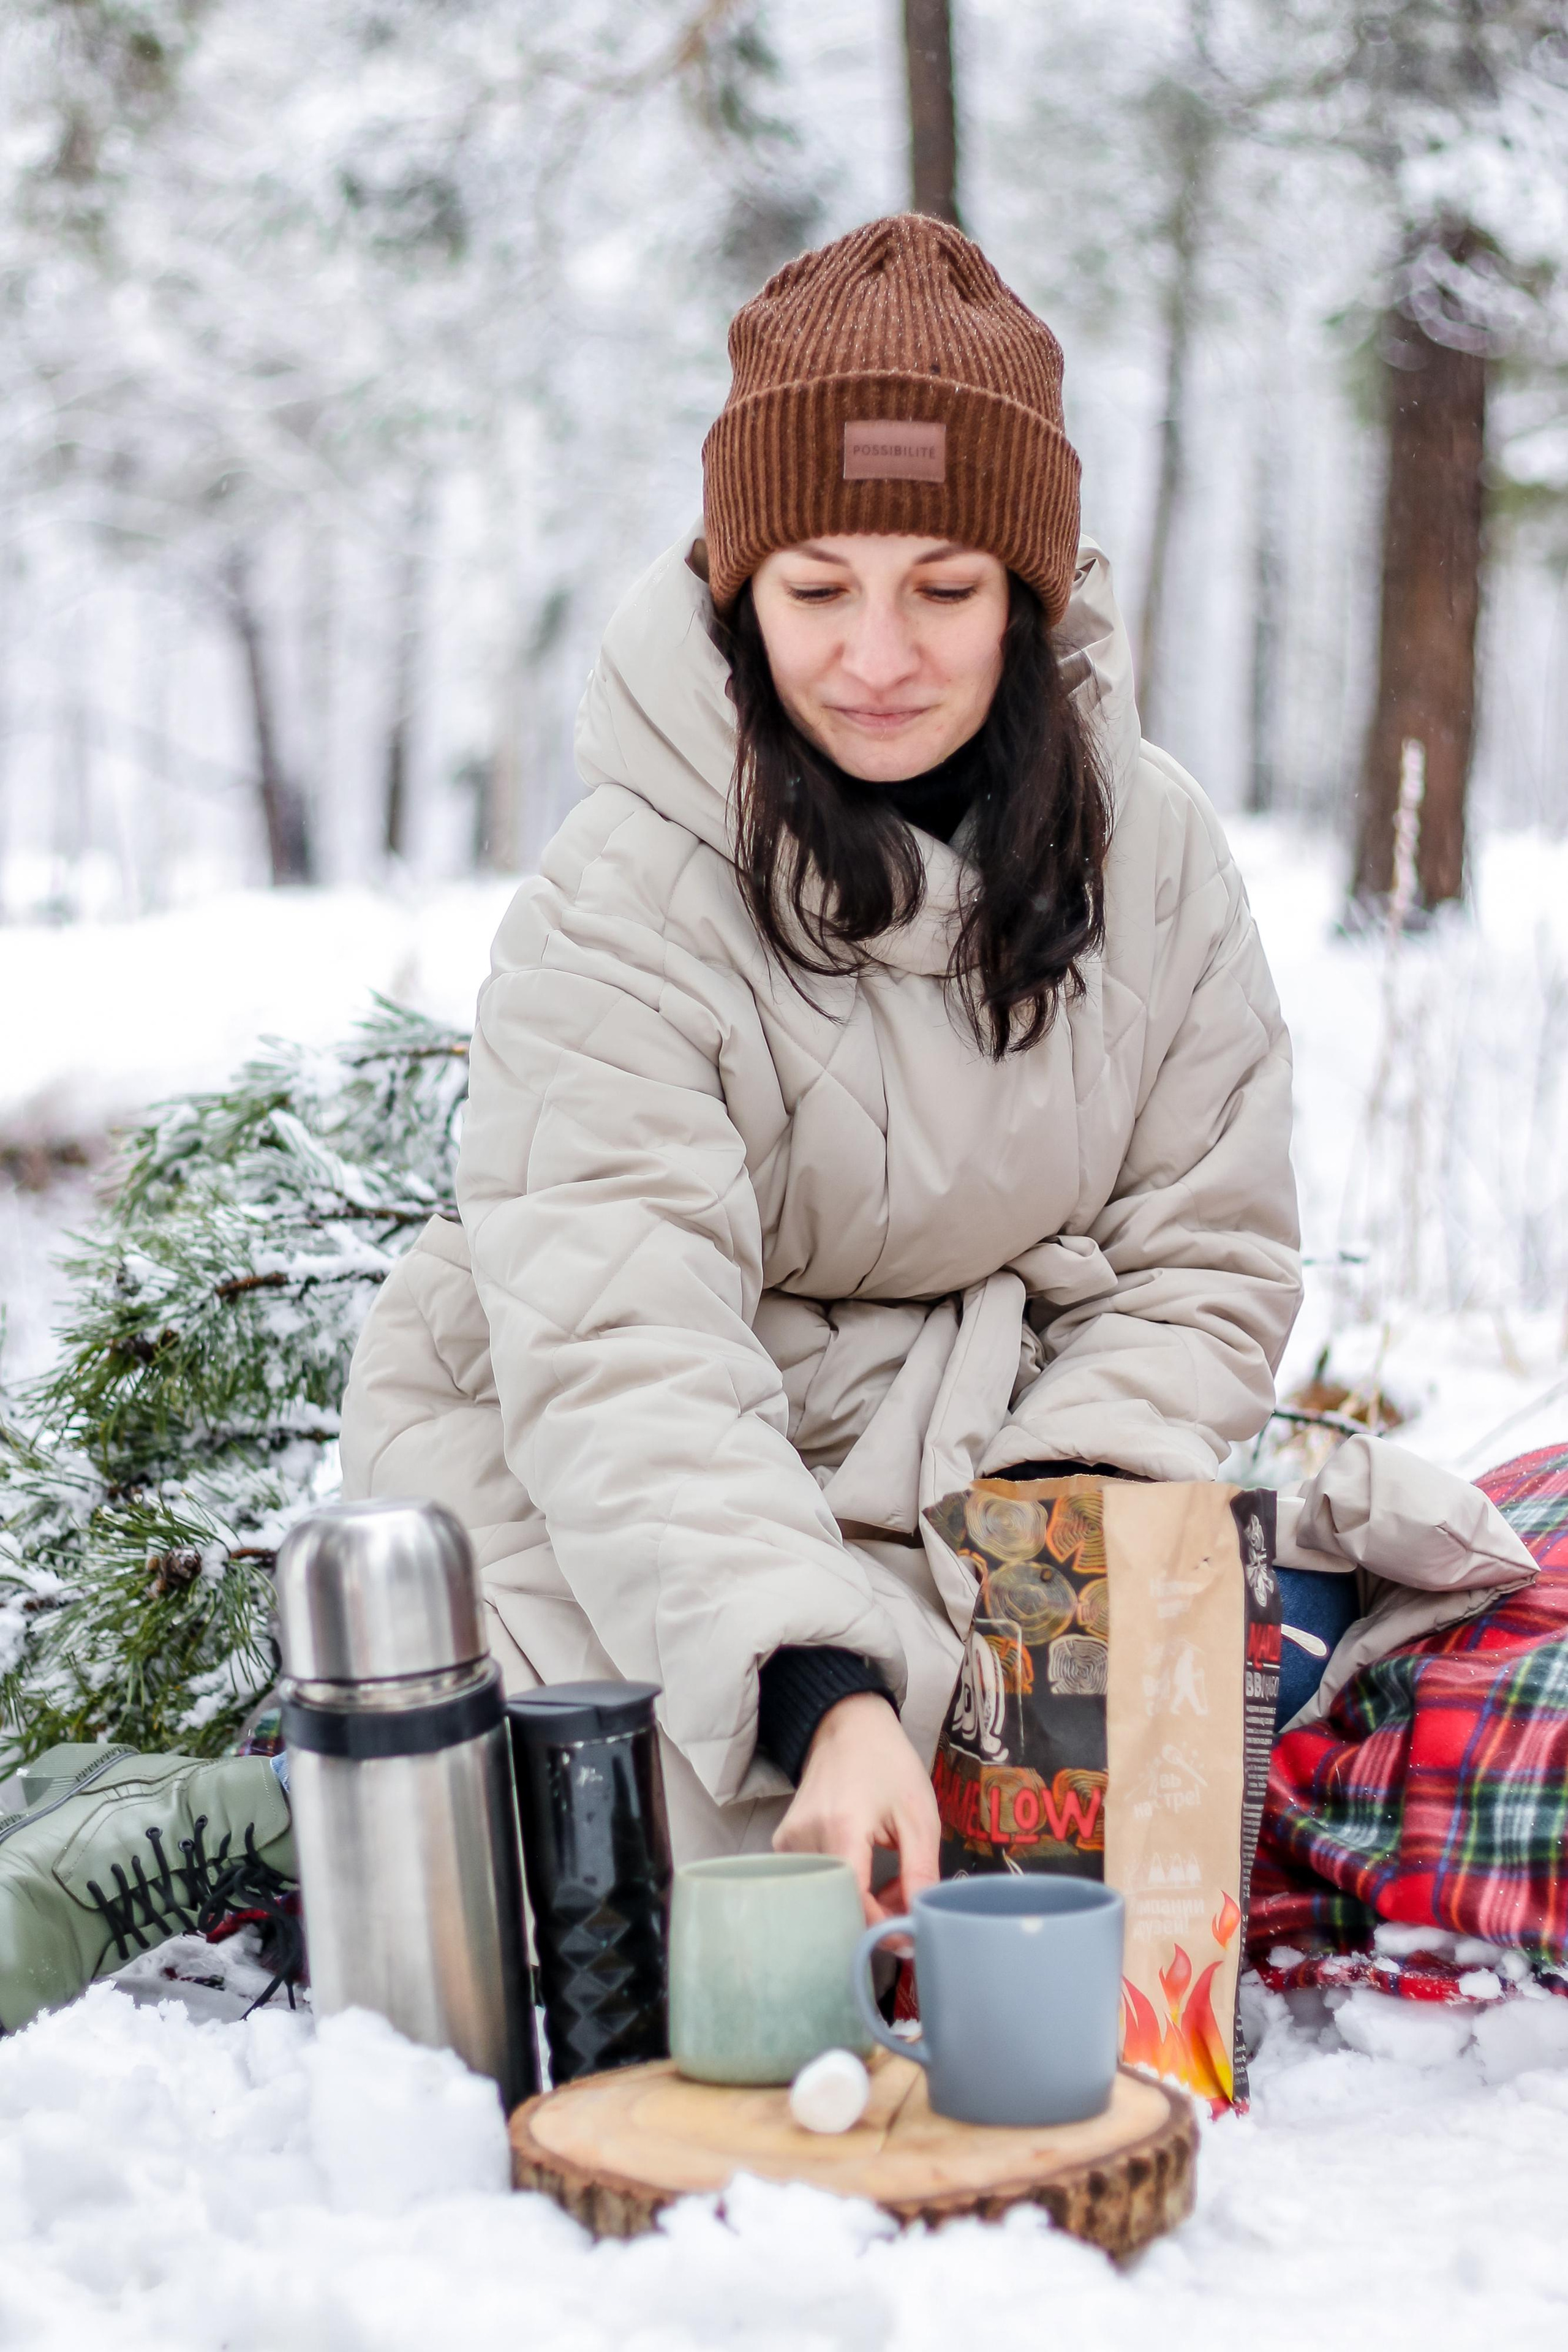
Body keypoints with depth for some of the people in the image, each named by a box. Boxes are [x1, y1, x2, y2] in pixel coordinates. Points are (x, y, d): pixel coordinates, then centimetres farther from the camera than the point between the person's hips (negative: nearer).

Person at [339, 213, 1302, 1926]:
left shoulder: (1151, 851, -3)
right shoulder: (614, 917, -19)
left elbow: (1206, 1256, 1)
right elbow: (622, 1360, -29)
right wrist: (822, 1698, -43)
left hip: (976, 1485, 4)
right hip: (598, 1515, -4)